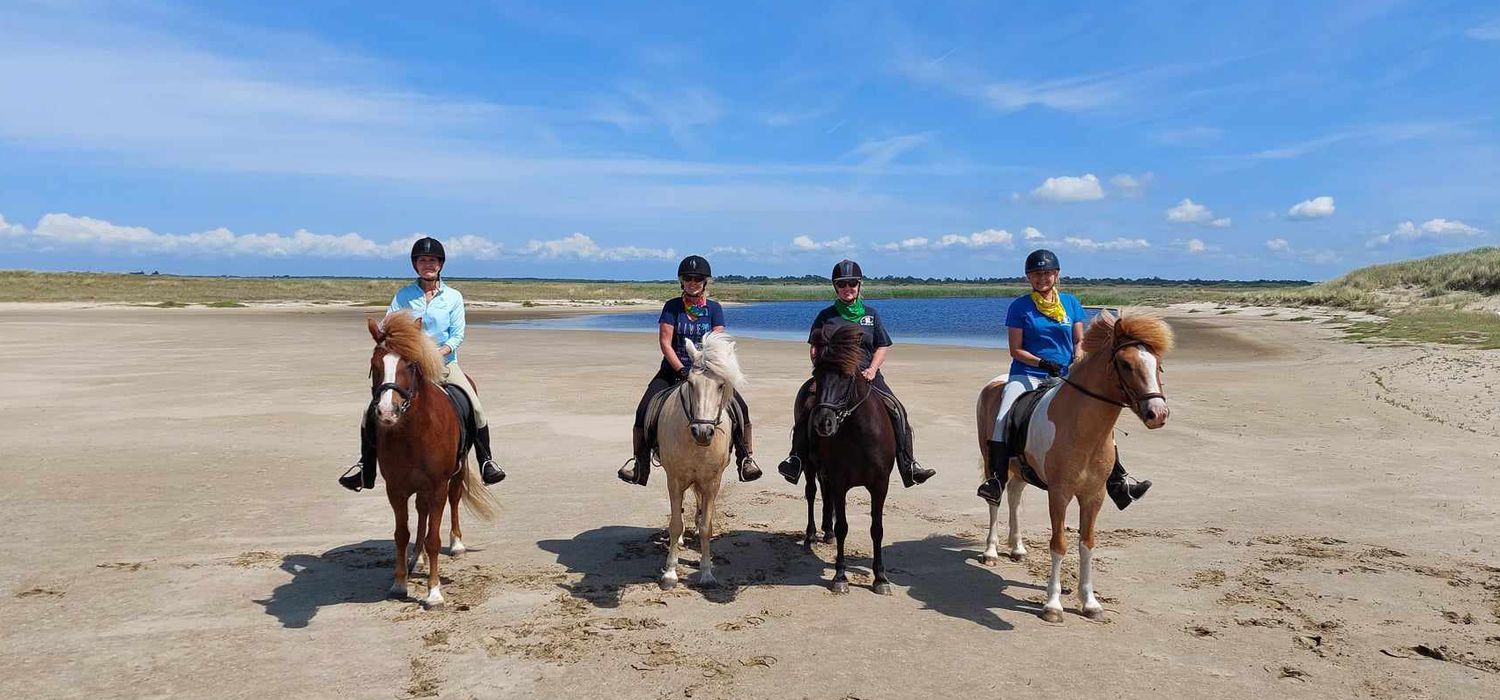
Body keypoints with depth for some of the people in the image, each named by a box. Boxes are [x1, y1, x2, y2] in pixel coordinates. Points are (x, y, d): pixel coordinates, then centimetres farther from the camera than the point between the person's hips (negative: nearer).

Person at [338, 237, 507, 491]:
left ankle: (486, 461, -4)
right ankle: (365, 466, 7)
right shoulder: (403, 295, 4)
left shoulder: (453, 297, 2)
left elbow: (457, 336, -2)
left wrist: (439, 352, -20)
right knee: (372, 411, -10)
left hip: (444, 363, -1)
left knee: (475, 407, -19)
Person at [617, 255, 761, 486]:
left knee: (740, 407, -15)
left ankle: (745, 458, -2)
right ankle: (639, 460, -3)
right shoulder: (672, 307, 1)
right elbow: (665, 342, -7)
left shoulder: (714, 308, 4)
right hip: (673, 370, 0)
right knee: (644, 410, -18)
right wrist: (681, 370, -18)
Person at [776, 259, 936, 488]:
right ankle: (797, 457, -25)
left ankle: (908, 465, -11)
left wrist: (872, 369, -4)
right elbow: (814, 349, 9)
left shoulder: (871, 314, 14)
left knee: (897, 410, -17)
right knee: (804, 399, -29)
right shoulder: (826, 316, 10)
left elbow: (883, 347, 13)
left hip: (865, 374, 2)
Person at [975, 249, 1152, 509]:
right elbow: (1016, 350, -2)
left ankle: (1117, 483, -3)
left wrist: (1077, 363, -7)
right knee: (1003, 419, -26)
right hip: (1026, 375, -3)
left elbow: (1079, 341, 14)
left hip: (1065, 377, 3)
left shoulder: (1071, 303, 10)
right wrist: (1042, 363, -17)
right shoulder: (1020, 307, 0)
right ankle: (996, 480, -22)